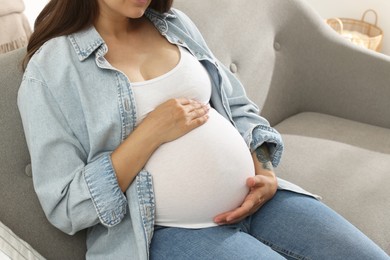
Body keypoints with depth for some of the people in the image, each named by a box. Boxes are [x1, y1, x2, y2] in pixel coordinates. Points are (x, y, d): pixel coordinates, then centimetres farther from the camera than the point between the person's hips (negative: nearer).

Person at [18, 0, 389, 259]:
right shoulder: (50, 68, -7)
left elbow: (237, 108, 14)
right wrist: (151, 132, -18)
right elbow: (65, 207, -10)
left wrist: (264, 170, -5)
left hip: (251, 199, 6)